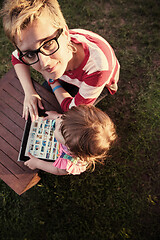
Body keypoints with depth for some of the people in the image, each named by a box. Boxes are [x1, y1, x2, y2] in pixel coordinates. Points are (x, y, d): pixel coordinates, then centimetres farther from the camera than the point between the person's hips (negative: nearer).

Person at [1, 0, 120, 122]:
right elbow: (16, 57, -7)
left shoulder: (98, 65, -47)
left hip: (102, 84, -3)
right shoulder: (38, 44, -32)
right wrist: (29, 92, -21)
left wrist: (51, 79, -23)